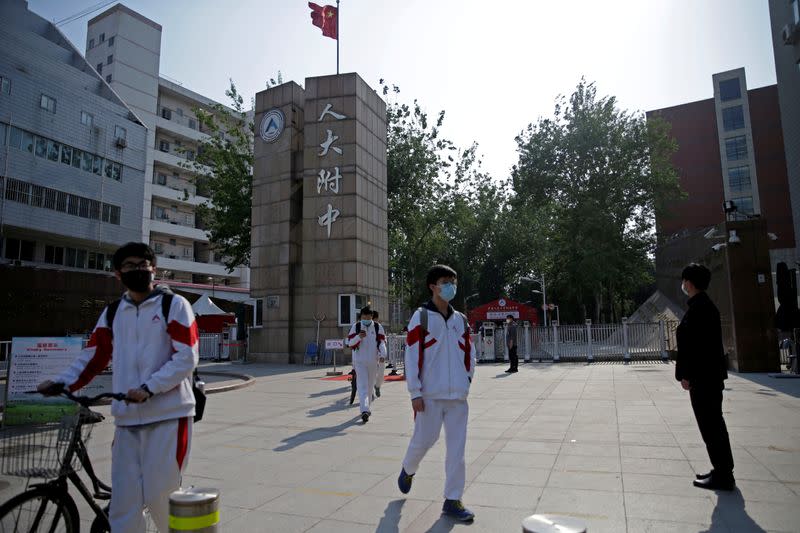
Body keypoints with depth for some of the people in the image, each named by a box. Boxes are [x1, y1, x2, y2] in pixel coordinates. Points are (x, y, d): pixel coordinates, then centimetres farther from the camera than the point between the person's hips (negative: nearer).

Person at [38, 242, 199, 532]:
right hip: (127, 419, 4)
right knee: (123, 503, 6)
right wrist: (61, 383, -4)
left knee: (161, 497, -2)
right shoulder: (112, 312, 14)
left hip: (168, 415, -4)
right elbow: (93, 356, 12)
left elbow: (186, 357, -8)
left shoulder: (174, 305, -1)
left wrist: (149, 388, -16)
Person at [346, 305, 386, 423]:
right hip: (359, 361, -2)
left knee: (370, 385, 14)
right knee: (362, 385, -12)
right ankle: (365, 410, -20)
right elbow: (350, 343, 0)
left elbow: (382, 342, -3)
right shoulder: (355, 326, 1)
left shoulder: (378, 327, 1)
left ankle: (368, 407, 31)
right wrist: (358, 337, -19)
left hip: (373, 361, 2)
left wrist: (383, 354, -19)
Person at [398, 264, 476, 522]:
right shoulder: (421, 317, -6)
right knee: (424, 439, 4)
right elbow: (411, 356, -9)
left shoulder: (460, 320, 10)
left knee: (457, 447, 5)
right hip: (430, 394, -4)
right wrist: (415, 392, -11)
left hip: (457, 395, 5)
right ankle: (408, 470, 37)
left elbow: (469, 354, 18)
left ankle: (452, 500, 17)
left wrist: (466, 382, 9)